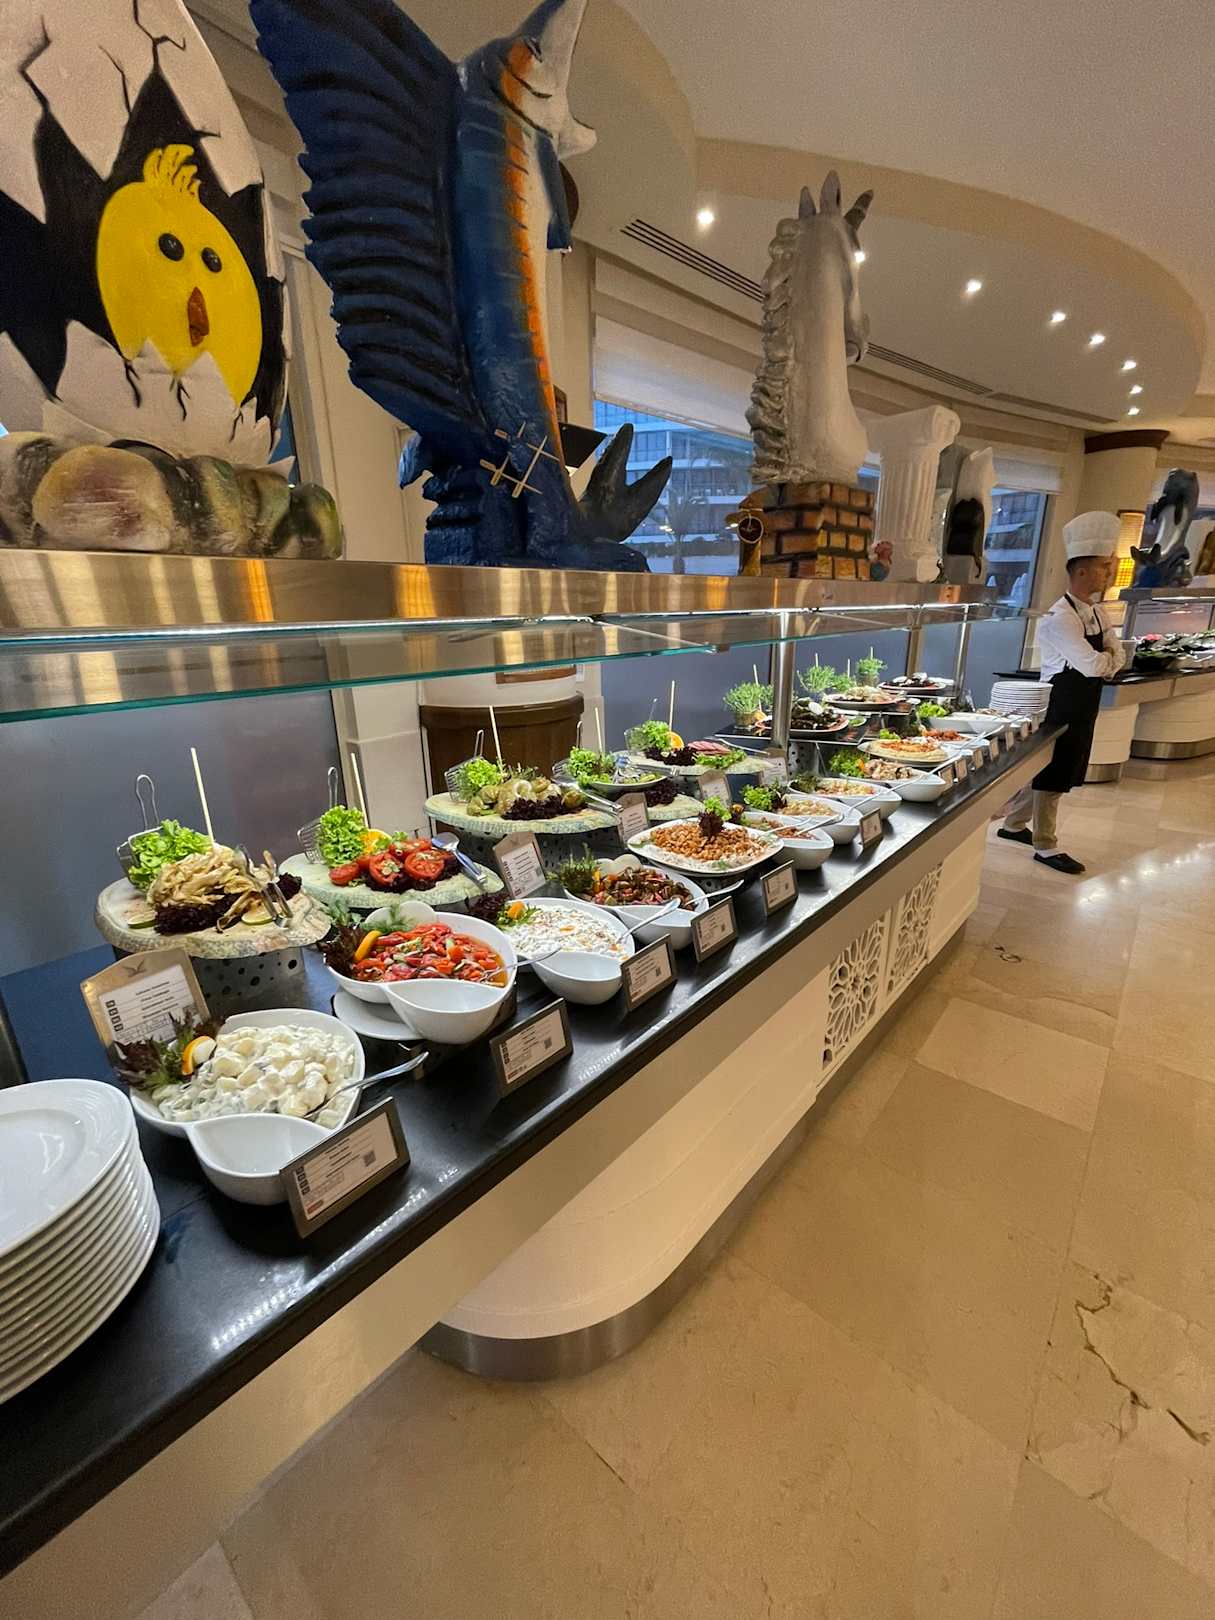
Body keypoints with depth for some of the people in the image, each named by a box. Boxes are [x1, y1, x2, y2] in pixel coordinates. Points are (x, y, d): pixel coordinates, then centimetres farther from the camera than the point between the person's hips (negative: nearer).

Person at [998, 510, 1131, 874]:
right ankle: (1045, 847, 13)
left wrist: (1109, 658, -11)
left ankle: (1014, 825, 32)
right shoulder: (1060, 619, -19)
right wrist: (1112, 657, -3)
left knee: (1053, 774, 17)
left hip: (1080, 709, 9)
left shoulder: (1095, 612, 10)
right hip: (1059, 709, -9)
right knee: (1051, 777, 1)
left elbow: (1117, 657, 9)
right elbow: (1093, 666, -23)